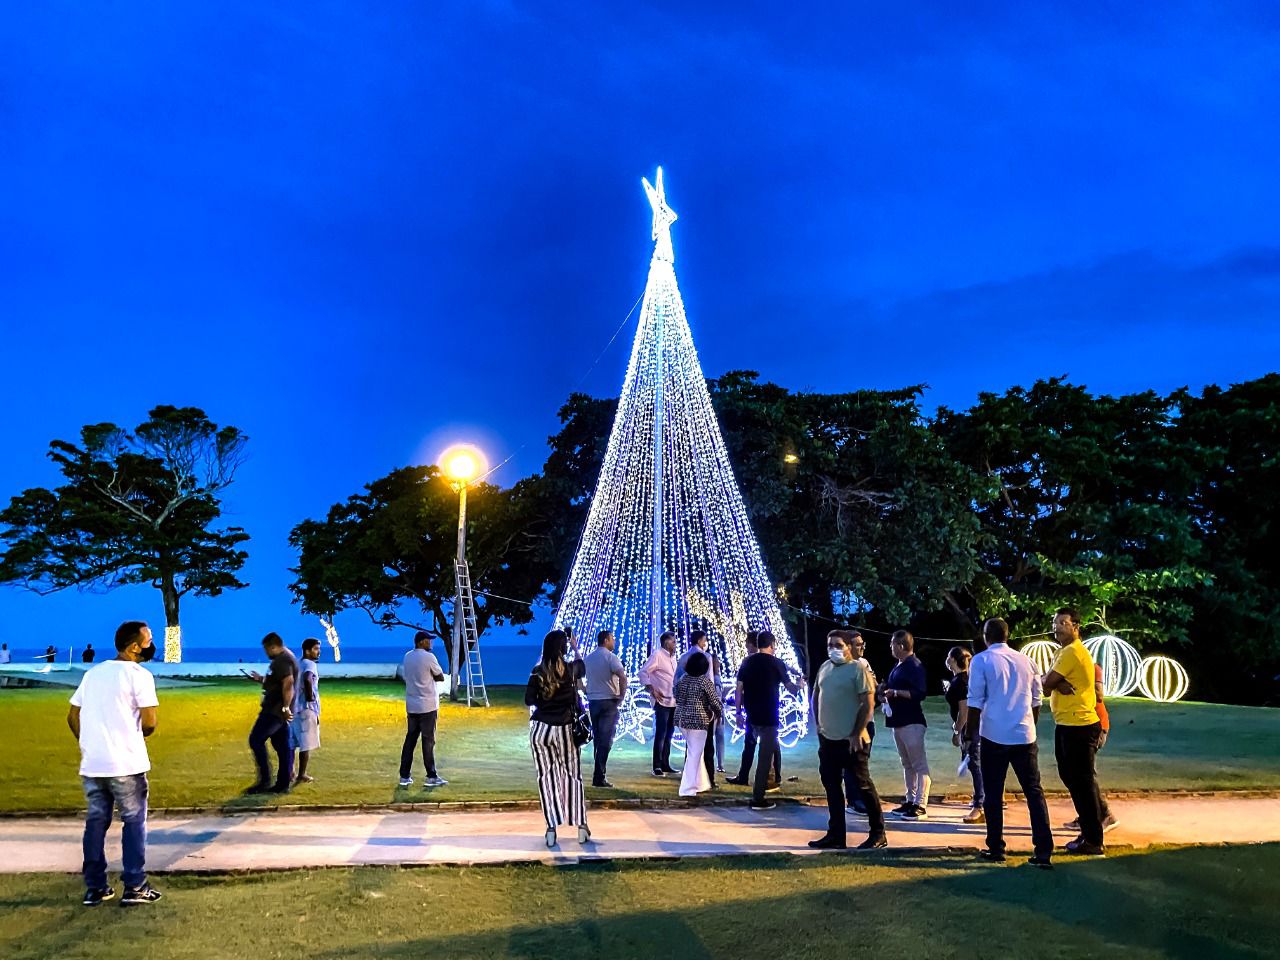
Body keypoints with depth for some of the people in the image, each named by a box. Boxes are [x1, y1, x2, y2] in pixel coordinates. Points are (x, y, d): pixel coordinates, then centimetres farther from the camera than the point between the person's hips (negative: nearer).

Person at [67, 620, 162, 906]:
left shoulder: (93, 673, 12)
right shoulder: (138, 675, -10)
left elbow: (72, 716, 15)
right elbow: (150, 722, -15)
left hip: (91, 764, 6)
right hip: (125, 764, -6)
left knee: (95, 822, 13)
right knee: (134, 822, 4)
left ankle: (94, 888, 17)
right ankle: (135, 887, 7)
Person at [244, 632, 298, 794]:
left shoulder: (281, 660, -16)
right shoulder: (286, 657, 18)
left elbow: (288, 683, -28)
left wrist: (285, 707, -28)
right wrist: (261, 679, 22)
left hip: (275, 710, -10)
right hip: (279, 711, 11)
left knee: (256, 740, -6)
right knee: (281, 745, 10)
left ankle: (264, 780, -6)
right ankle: (283, 784, 12)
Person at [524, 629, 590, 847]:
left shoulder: (538, 672, -6)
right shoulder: (571, 669, -5)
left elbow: (529, 700, -2)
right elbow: (582, 667, 20)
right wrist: (576, 648, 35)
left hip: (540, 728, 0)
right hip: (565, 729, 0)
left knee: (546, 777, 6)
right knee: (573, 776, 11)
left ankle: (551, 829, 3)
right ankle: (581, 825, 14)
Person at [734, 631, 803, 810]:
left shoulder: (746, 662, 5)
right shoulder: (776, 663, -6)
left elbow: (739, 690, 5)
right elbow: (792, 689, 1)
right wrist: (799, 683, 23)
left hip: (751, 716, 5)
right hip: (768, 717, -5)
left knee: (770, 747, 27)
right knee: (765, 756, -1)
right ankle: (758, 799, -2)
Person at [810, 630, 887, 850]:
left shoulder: (857, 669, -11)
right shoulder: (824, 668, 9)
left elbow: (868, 704, -14)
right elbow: (816, 696, 21)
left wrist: (856, 734, -16)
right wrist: (819, 724, 13)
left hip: (850, 741, -7)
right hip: (827, 739, 7)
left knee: (863, 785, 2)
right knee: (831, 786, 11)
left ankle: (878, 834, 14)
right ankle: (835, 835, 20)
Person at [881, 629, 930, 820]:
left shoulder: (915, 666, -12)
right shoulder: (898, 666, 15)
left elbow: (919, 694, -21)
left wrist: (895, 692, -22)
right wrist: (885, 693, 8)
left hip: (912, 722, -10)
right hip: (898, 722, 10)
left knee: (919, 764, -5)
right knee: (907, 764, 14)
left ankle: (920, 805, -5)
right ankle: (910, 801, 20)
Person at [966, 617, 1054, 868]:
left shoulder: (981, 661, -4)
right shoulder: (1026, 661, 7)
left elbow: (975, 703, -6)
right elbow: (1036, 700, 14)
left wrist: (971, 733, 2)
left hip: (994, 737, -3)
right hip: (1024, 736, 3)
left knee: (993, 795, 7)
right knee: (1034, 792, 7)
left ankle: (996, 849, 12)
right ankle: (1043, 851, 2)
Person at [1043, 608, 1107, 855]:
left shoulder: (1072, 652, -16)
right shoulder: (1064, 651, 17)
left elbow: (1047, 683, -19)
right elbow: (1049, 681, 7)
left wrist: (1053, 681, 1)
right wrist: (1060, 684, -13)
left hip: (1079, 726, -11)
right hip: (1066, 725, 11)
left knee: (1083, 782, -5)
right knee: (1073, 780, 17)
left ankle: (1094, 842, 1)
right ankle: (1088, 833, 27)